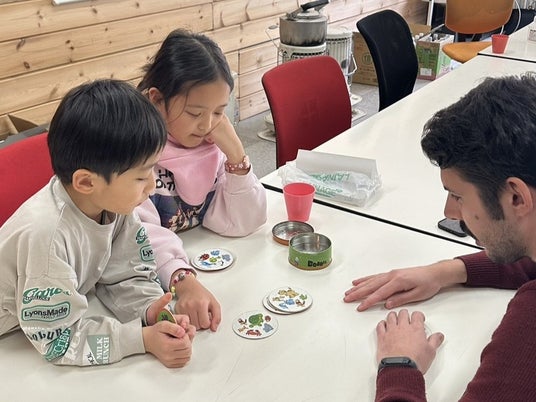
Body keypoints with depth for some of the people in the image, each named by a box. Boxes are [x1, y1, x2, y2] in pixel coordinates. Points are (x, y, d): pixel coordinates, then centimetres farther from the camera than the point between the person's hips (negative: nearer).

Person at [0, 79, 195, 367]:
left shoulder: (114, 201, -14)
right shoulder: (47, 233, -32)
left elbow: (125, 276, -4)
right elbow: (58, 340, -25)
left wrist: (151, 310, -22)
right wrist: (144, 339, -27)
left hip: (56, 318, 6)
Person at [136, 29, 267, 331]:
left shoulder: (211, 141, -1)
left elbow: (242, 223, -4)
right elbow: (141, 233, -29)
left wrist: (235, 152, -15)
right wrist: (183, 281, -46)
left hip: (202, 266, 4)